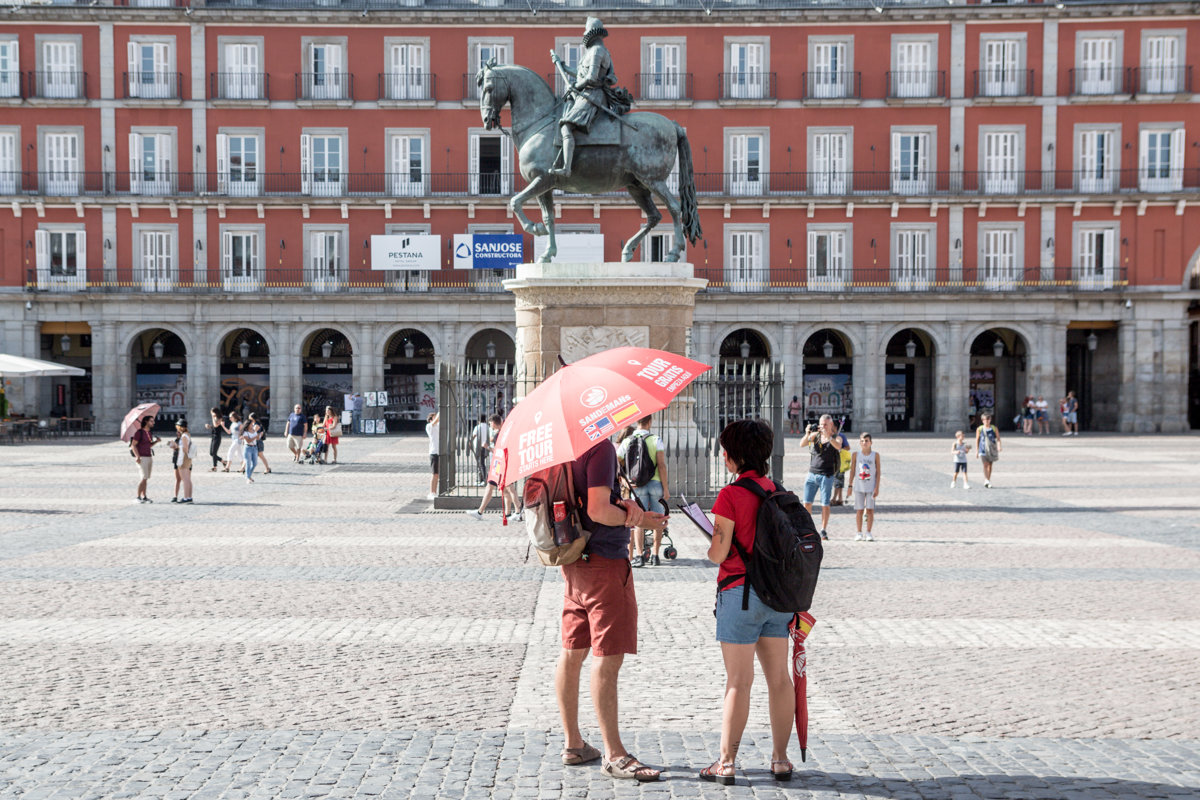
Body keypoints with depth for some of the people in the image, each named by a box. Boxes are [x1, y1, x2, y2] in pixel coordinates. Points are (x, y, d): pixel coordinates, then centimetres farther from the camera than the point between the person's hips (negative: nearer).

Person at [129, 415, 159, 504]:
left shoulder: (149, 433, 13)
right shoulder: (139, 432, -10)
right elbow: (133, 445, -12)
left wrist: (156, 441, 5)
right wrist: (137, 457, -20)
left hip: (149, 457, 7)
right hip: (142, 458, -7)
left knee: (146, 478, 7)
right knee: (144, 478, -13)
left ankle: (144, 497, 10)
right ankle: (138, 497, -7)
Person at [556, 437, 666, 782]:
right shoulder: (600, 446, -16)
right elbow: (598, 511, -23)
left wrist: (623, 505, -4)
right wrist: (640, 520, -8)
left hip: (574, 564, 9)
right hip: (604, 562, -9)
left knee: (572, 653, 12)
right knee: (607, 657, -6)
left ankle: (573, 744, 22)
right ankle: (613, 754, -2)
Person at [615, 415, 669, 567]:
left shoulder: (627, 441, 3)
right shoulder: (656, 439, -5)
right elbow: (661, 465, -11)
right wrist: (666, 488, -8)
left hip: (637, 485, 1)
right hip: (656, 483, -1)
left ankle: (639, 556, -7)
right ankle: (655, 556, 11)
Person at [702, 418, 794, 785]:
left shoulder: (730, 496, -13)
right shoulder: (777, 492, 6)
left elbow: (718, 554, -15)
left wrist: (706, 533, 7)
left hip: (740, 592, -6)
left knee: (738, 682, -1)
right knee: (779, 678, 10)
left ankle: (726, 762, 6)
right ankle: (780, 758, 16)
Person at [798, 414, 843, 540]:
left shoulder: (836, 437, -2)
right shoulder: (815, 435, 6)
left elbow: (838, 446, -24)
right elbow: (802, 444, -5)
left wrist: (827, 436, -37)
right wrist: (807, 434, -22)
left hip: (826, 475, -3)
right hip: (812, 473, 3)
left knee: (825, 504, -1)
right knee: (807, 502, 0)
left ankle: (824, 530, 7)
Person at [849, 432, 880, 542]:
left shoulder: (875, 455, 1)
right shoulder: (855, 455, 4)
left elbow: (878, 472, 1)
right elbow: (852, 471, 7)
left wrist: (877, 488, -5)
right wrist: (850, 485, 2)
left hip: (871, 487, -1)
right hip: (859, 486, 1)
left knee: (870, 510, -2)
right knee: (859, 510, 2)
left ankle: (868, 533, 6)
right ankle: (859, 533, 8)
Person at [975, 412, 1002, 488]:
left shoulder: (994, 428, 4)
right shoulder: (979, 429, 3)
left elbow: (998, 439, 2)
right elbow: (977, 440, 9)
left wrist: (999, 446, -18)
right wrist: (976, 451, 8)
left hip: (992, 449, 2)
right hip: (983, 449, -2)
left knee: (990, 465, 9)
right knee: (985, 464, -15)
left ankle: (988, 482, 20)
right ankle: (986, 481, -26)